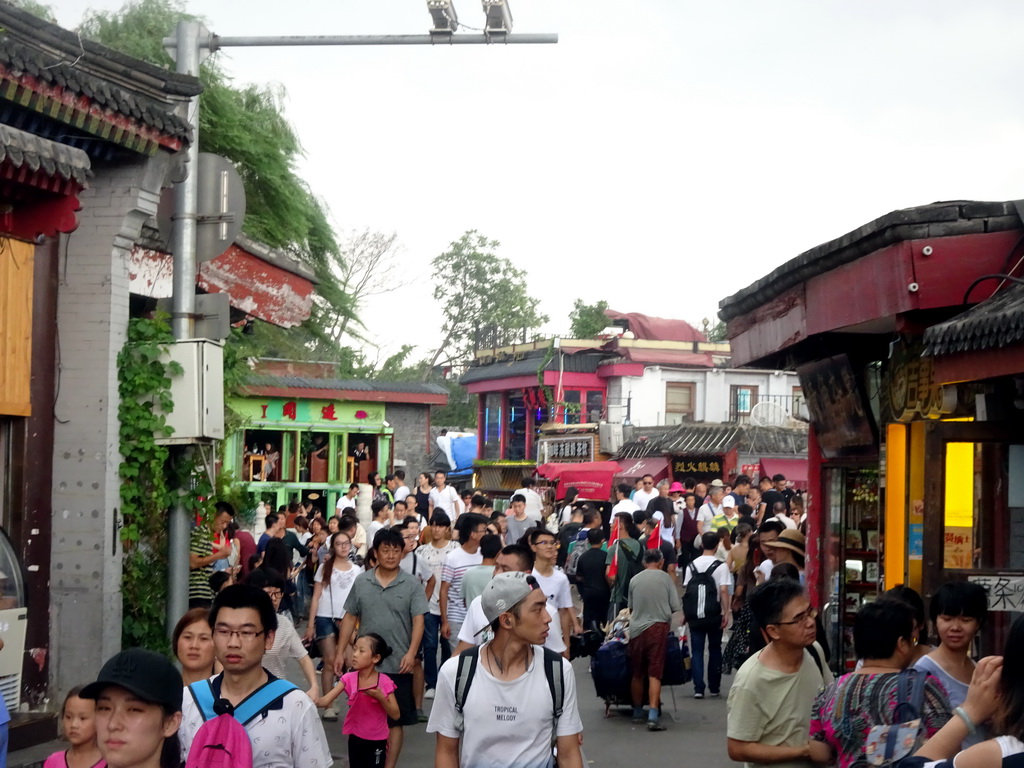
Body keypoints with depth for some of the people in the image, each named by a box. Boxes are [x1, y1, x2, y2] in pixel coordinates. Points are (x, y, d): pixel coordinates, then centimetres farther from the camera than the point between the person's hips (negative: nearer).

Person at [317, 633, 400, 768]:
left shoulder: (384, 682, -15)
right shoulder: (349, 679, -8)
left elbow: (395, 715, -12)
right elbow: (326, 700, -17)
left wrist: (380, 697, -27)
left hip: (377, 741, -3)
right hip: (356, 738, 3)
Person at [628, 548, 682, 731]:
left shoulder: (634, 580, 2)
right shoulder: (665, 578, -3)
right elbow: (676, 607, -2)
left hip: (636, 629, 2)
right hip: (658, 627, -2)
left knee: (637, 674, 14)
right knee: (655, 674, -3)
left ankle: (637, 713, 25)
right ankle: (653, 716, -13)